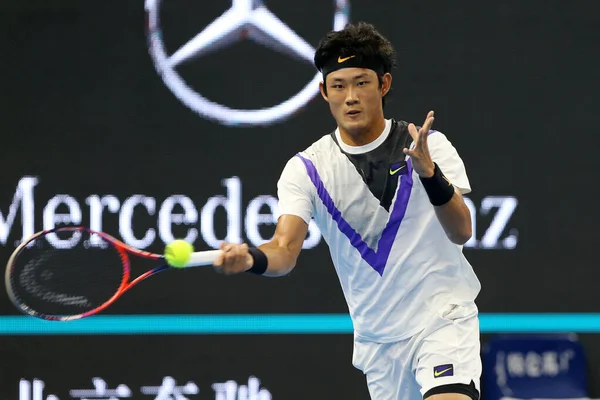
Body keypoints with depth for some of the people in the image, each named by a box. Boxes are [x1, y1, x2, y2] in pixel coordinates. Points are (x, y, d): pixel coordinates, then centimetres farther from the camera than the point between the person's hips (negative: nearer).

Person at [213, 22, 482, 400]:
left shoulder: (430, 148, -6)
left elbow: (461, 231, -18)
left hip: (443, 319, -3)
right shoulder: (305, 169, -2)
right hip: (377, 337, 3)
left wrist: (430, 173, -37)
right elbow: (286, 250, -15)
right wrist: (251, 258, -38)